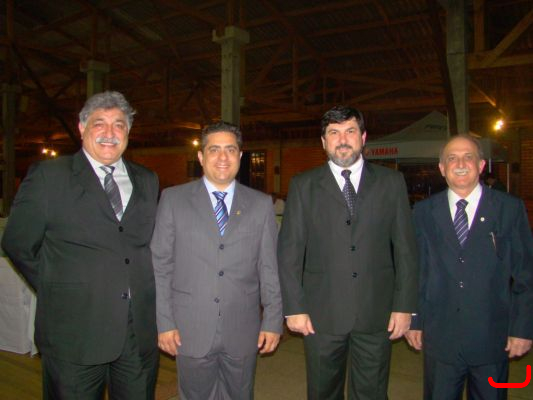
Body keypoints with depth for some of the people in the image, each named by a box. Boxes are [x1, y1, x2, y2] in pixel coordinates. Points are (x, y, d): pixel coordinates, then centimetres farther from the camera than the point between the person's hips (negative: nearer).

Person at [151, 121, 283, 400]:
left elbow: (270, 268, 2)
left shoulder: (261, 204, 2)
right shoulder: (173, 199, -1)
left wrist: (273, 321, 0)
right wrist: (164, 322, -5)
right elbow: (160, 266, -2)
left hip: (243, 332, 1)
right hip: (190, 330, -1)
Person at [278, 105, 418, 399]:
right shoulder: (303, 186, 1)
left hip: (376, 313, 1)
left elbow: (405, 248, 3)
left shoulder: (391, 182, 4)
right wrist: (294, 307, -5)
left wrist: (404, 306, -1)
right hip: (321, 314, 0)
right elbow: (289, 250, -1)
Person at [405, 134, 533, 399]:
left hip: (491, 338, 0)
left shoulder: (510, 208, -1)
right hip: (439, 337, 1)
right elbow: (415, 270, 4)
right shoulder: (424, 211, 2)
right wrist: (413, 320, 4)